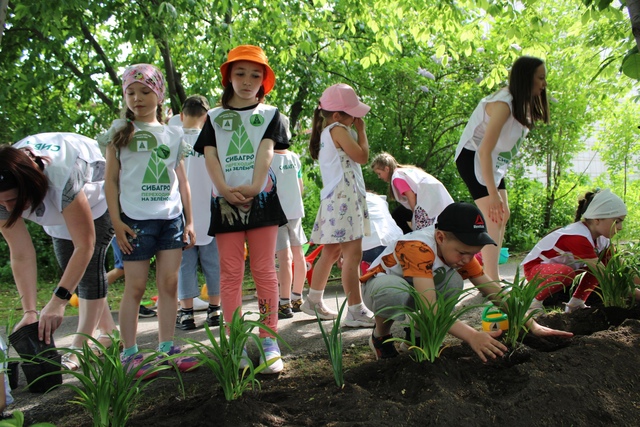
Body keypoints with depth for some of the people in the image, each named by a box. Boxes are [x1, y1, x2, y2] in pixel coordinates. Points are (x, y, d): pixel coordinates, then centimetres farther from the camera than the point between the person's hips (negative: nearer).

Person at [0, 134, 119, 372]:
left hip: (98, 195, -6)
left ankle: (80, 348, -10)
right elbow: (22, 257, -27)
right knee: (71, 269, 3)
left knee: (89, 264, -16)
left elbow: (84, 247, -40)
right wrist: (29, 311, -33)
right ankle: (110, 335, 16)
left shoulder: (61, 177, -46)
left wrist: (57, 303, -44)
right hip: (58, 210, 6)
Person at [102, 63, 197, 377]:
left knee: (169, 283, 3)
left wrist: (189, 220, 10)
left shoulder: (173, 134, 12)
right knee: (135, 286, 0)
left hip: (171, 218, 3)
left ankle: (166, 348, 12)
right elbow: (111, 180, 2)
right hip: (135, 219, -3)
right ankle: (130, 353, 8)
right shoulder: (120, 132, 5)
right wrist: (116, 221, -7)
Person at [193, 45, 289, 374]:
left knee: (264, 270, 1)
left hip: (261, 199, -1)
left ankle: (269, 341, 7)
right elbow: (210, 156, 3)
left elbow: (266, 151, -3)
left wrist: (254, 187, -18)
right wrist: (225, 189, -13)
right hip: (225, 201, 1)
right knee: (230, 273, 2)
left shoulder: (269, 114, 11)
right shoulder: (215, 117, 14)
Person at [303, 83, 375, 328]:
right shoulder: (339, 130, -9)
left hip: (334, 199, 10)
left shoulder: (326, 132, 19)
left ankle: (313, 301, 29)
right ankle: (356, 312, -12)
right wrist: (361, 130, 0)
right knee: (352, 254, -12)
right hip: (343, 198, -10)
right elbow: (362, 156, -9)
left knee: (331, 253, 18)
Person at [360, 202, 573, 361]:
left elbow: (492, 289, -11)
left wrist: (531, 324, -19)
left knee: (452, 281, -24)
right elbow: (430, 306, -45)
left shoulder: (460, 250, -13)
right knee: (395, 292, -42)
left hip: (414, 288, 6)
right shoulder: (419, 248, -37)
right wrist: (472, 336, -54)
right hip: (378, 285, -6)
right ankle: (380, 337, -10)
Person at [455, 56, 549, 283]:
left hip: (495, 161, 10)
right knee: (493, 217, -18)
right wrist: (493, 194, -30)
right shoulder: (503, 104, -25)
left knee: (503, 215, 12)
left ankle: (491, 274, 20)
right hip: (473, 158, -10)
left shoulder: (524, 104, 3)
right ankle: (492, 281, -18)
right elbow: (484, 150, -30)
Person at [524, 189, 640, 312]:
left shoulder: (602, 239, -5)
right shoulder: (578, 237, -33)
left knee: (603, 261, -5)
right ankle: (535, 302, -14)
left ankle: (576, 301, 4)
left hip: (559, 266, 8)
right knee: (566, 273, -39)